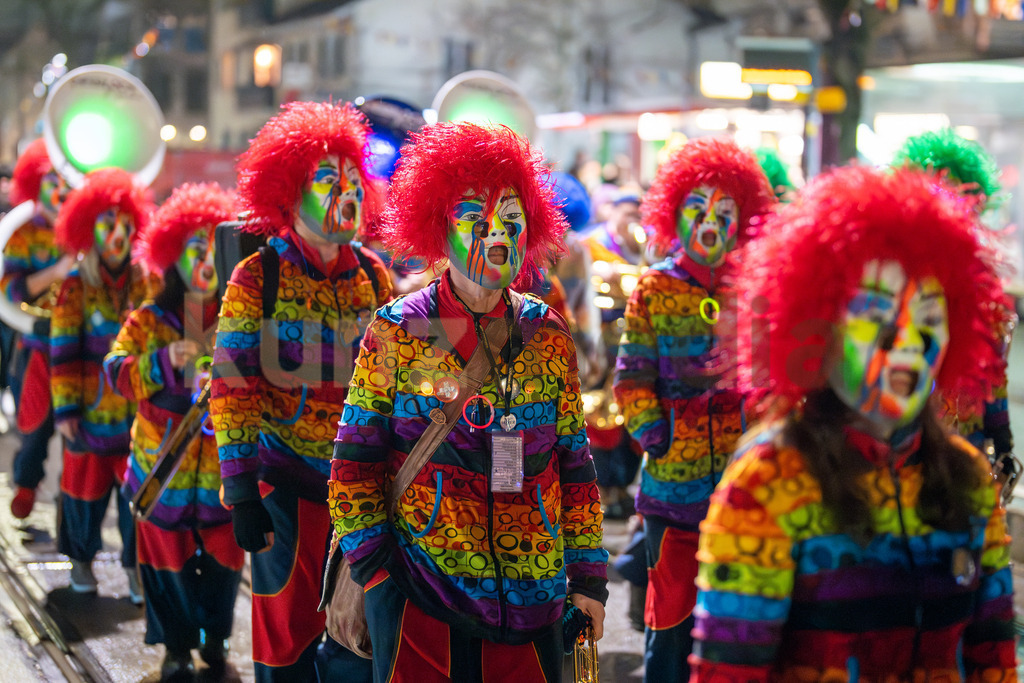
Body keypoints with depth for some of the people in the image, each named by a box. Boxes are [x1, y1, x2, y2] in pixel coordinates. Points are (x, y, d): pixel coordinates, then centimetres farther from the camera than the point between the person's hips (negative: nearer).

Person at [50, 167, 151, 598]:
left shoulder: (145, 282, 5)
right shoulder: (76, 286, -2)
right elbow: (64, 351, -4)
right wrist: (65, 407, -8)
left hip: (140, 409, 2)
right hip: (92, 408, -2)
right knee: (86, 483, 8)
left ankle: (136, 564, 13)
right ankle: (81, 558, 27)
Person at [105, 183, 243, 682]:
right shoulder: (149, 320, -1)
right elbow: (117, 372, -13)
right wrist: (166, 360, -29)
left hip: (224, 465, 1)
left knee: (223, 557, 8)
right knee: (170, 559, 8)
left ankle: (215, 640, 30)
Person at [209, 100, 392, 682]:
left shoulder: (374, 276, 6)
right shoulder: (256, 280, -4)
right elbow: (233, 390, -7)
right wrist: (242, 494, -12)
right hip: (286, 479, -3)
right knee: (288, 634, 4)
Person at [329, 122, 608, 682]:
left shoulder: (549, 337, 7)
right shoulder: (396, 332, 0)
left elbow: (575, 465, 11)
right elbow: (354, 461, 2)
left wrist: (588, 576, 8)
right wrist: (369, 564, -5)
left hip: (530, 593, 2)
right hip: (419, 592, -2)